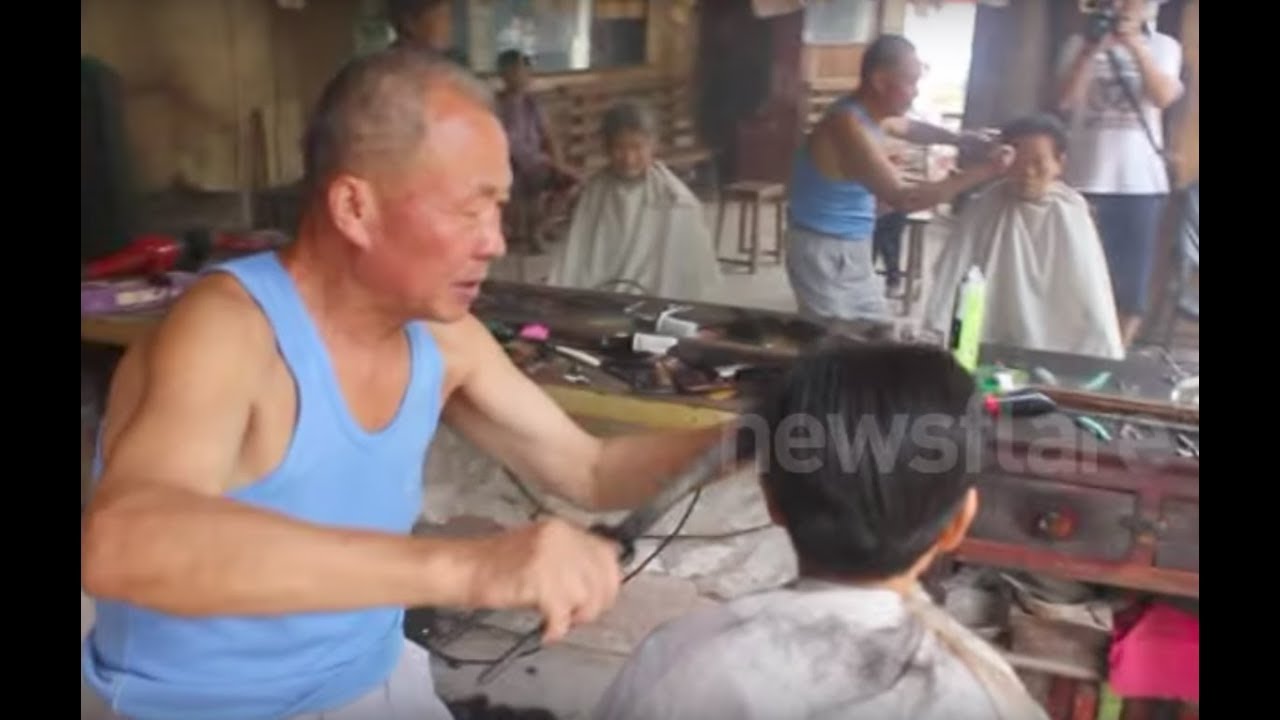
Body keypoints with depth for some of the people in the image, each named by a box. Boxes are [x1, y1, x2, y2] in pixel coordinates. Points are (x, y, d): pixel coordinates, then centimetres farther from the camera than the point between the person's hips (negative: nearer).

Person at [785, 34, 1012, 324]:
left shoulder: (871, 112, 3)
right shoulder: (849, 126, -28)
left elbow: (910, 129, 26)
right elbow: (903, 199, -33)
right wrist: (983, 172, -30)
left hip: (853, 248, 10)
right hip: (825, 251, -10)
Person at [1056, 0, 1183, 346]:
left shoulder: (1164, 47, 8)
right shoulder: (1081, 44, 5)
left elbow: (1164, 97, -9)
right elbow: (1066, 101, -7)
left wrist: (1137, 47, -16)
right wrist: (1092, 49, -13)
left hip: (1142, 180, 1)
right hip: (1089, 177, -1)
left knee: (1133, 278, 4)